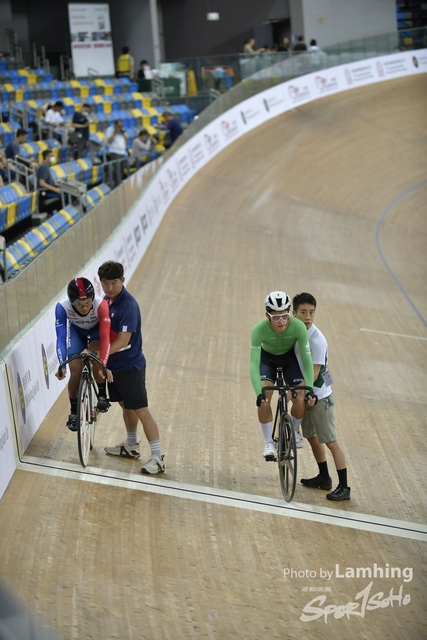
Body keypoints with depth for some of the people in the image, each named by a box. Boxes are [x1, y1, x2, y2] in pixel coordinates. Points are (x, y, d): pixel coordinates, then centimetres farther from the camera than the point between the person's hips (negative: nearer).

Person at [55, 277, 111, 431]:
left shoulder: (101, 305, -41)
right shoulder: (62, 307, -38)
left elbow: (105, 337, -41)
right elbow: (60, 338, -37)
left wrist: (104, 364, -52)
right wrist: (62, 366, -49)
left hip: (96, 329, -1)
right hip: (76, 331, 1)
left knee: (95, 358, -28)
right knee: (75, 372, -7)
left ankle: (102, 395, -2)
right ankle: (74, 412, 16)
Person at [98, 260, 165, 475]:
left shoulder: (128, 305, -23)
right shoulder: (107, 300, 3)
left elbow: (123, 340, -29)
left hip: (130, 366, -8)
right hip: (114, 364, 8)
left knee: (141, 410, -6)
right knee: (125, 405, 21)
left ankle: (157, 458, -1)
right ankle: (131, 446, 37)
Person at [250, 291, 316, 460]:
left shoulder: (299, 327, -33)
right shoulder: (259, 330, -35)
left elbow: (307, 360, -28)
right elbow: (254, 364, -37)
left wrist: (309, 389, -38)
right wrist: (259, 393, -49)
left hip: (290, 358, 1)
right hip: (267, 359, -1)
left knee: (300, 400, -16)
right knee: (264, 399, -23)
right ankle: (269, 443, -5)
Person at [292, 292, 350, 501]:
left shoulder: (317, 340, -23)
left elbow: (313, 374, -24)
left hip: (319, 396, -8)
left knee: (331, 442, -4)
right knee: (311, 437, 18)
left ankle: (344, 487, 0)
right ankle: (324, 478, 33)